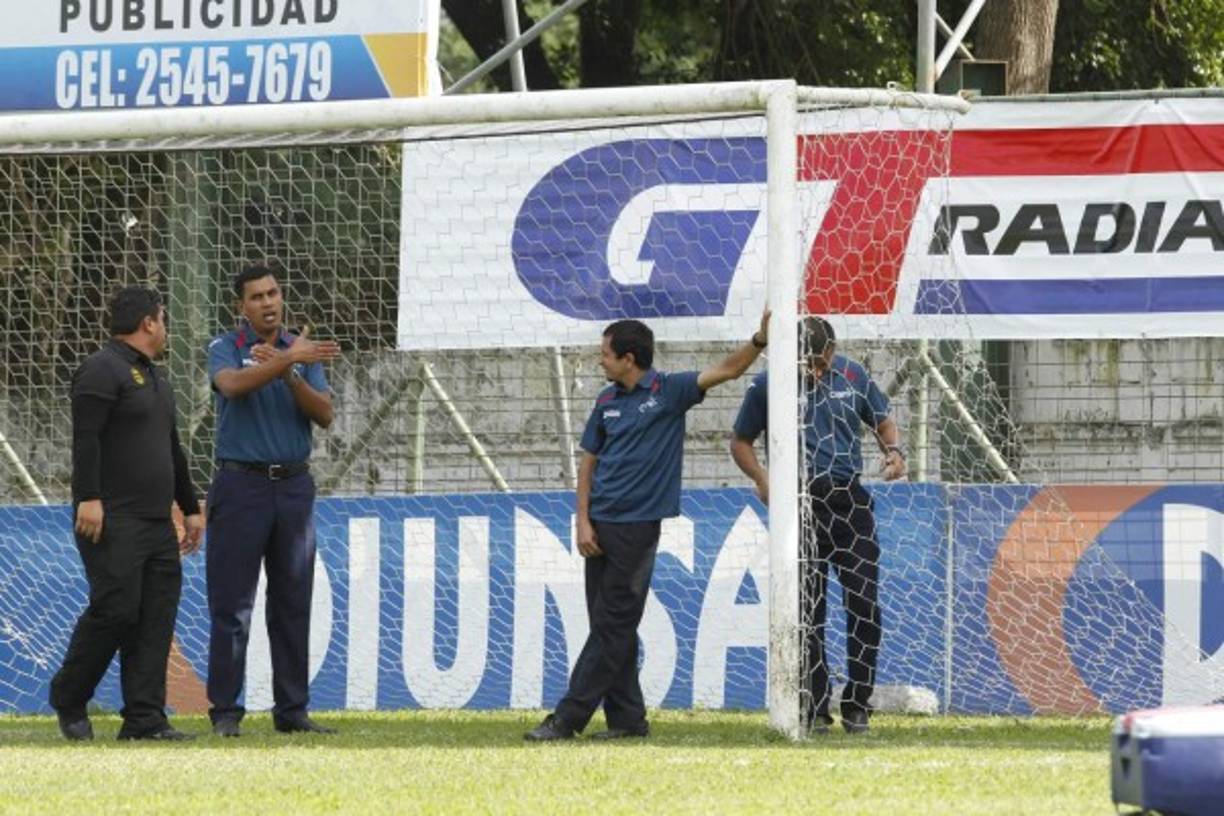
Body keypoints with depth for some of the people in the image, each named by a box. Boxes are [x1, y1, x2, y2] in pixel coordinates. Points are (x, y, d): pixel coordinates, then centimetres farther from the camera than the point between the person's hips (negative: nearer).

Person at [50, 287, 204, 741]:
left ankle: (144, 718, 0)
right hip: (112, 520, -9)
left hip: (157, 524, 9)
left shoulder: (154, 379, 23)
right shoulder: (103, 371, -7)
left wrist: (190, 507, 29)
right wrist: (88, 498, -26)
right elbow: (85, 439, -17)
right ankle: (68, 700, 5)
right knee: (115, 610, -12)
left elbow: (171, 449, 30)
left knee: (155, 618, 1)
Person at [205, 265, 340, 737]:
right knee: (231, 605, -5)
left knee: (293, 604, 5)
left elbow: (324, 415, 1)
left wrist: (291, 376, -14)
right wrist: (286, 361, -30)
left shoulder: (302, 352, 12)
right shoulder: (226, 349, 1)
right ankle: (225, 711, -3)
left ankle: (292, 710, 10)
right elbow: (232, 384, -22)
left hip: (294, 485, 4)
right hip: (242, 484, -4)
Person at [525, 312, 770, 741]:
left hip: (638, 526, -6)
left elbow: (727, 369, -12)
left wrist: (759, 340, -29)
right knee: (609, 627, 6)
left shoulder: (669, 392, -3)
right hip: (600, 526, 6)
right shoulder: (607, 401, 11)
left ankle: (568, 718, -7)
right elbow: (589, 463, 15)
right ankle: (626, 718, 12)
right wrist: (583, 523, 5)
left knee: (613, 627, -5)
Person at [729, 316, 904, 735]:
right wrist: (760, 477, -12)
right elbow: (740, 441, 8)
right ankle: (814, 710, 7)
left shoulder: (853, 376, 6)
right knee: (807, 611, 0)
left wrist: (894, 451, -3)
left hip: (849, 500, 2)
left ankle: (856, 707, 8)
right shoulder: (767, 385, -1)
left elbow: (882, 421, 19)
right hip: (799, 505, -2)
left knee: (864, 605, -3)